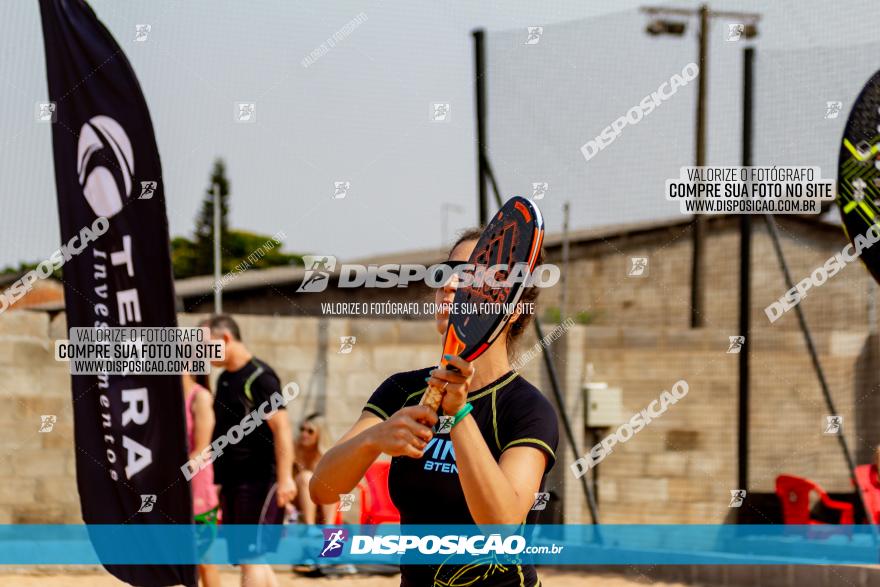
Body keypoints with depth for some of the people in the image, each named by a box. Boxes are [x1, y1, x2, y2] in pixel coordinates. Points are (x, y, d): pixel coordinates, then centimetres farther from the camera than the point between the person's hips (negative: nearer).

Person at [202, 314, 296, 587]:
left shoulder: (259, 377, -12)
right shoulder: (224, 379, 14)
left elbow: (281, 428, -18)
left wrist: (285, 478, -25)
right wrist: (218, 481, 21)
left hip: (258, 480, -9)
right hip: (233, 482, 9)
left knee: (249, 556, -9)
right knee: (254, 558, 10)